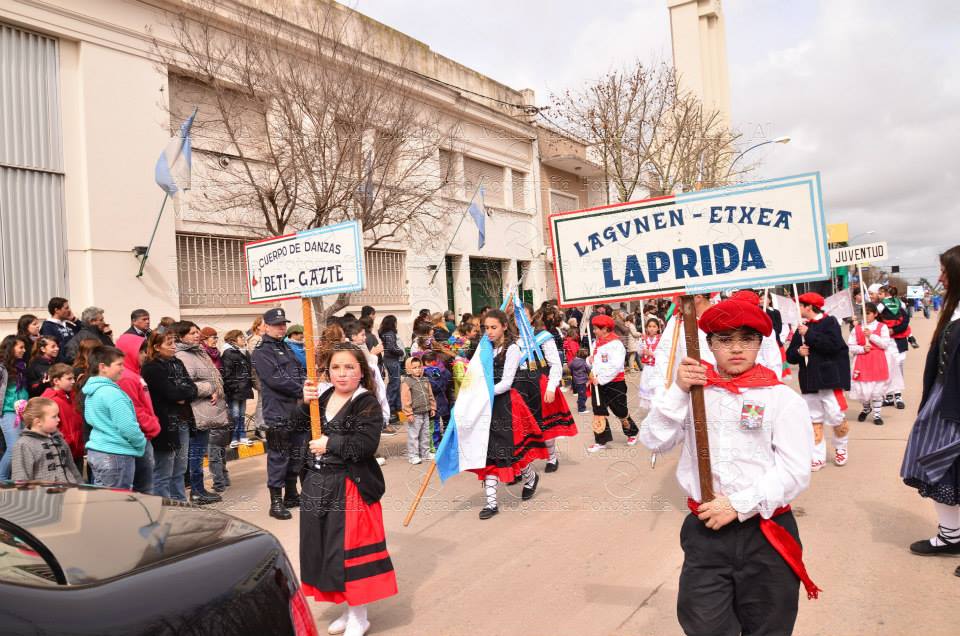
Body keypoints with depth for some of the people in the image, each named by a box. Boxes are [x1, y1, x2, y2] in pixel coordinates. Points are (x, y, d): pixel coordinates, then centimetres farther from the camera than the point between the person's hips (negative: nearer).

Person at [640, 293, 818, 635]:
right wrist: (678, 391, -13)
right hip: (704, 530, 1)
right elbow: (654, 440, -3)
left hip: (765, 535, -1)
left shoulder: (782, 398, -4)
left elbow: (795, 472, -9)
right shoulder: (693, 390, 4)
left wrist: (738, 505, -16)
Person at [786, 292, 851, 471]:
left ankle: (841, 448, 26)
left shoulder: (829, 322, -3)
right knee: (814, 420, 6)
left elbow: (833, 344, -20)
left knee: (836, 417, -1)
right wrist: (798, 351, -10)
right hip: (809, 381, 5)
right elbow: (790, 355, 12)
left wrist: (809, 334, -16)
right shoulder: (801, 328, 13)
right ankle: (818, 457, 12)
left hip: (830, 379, -5)